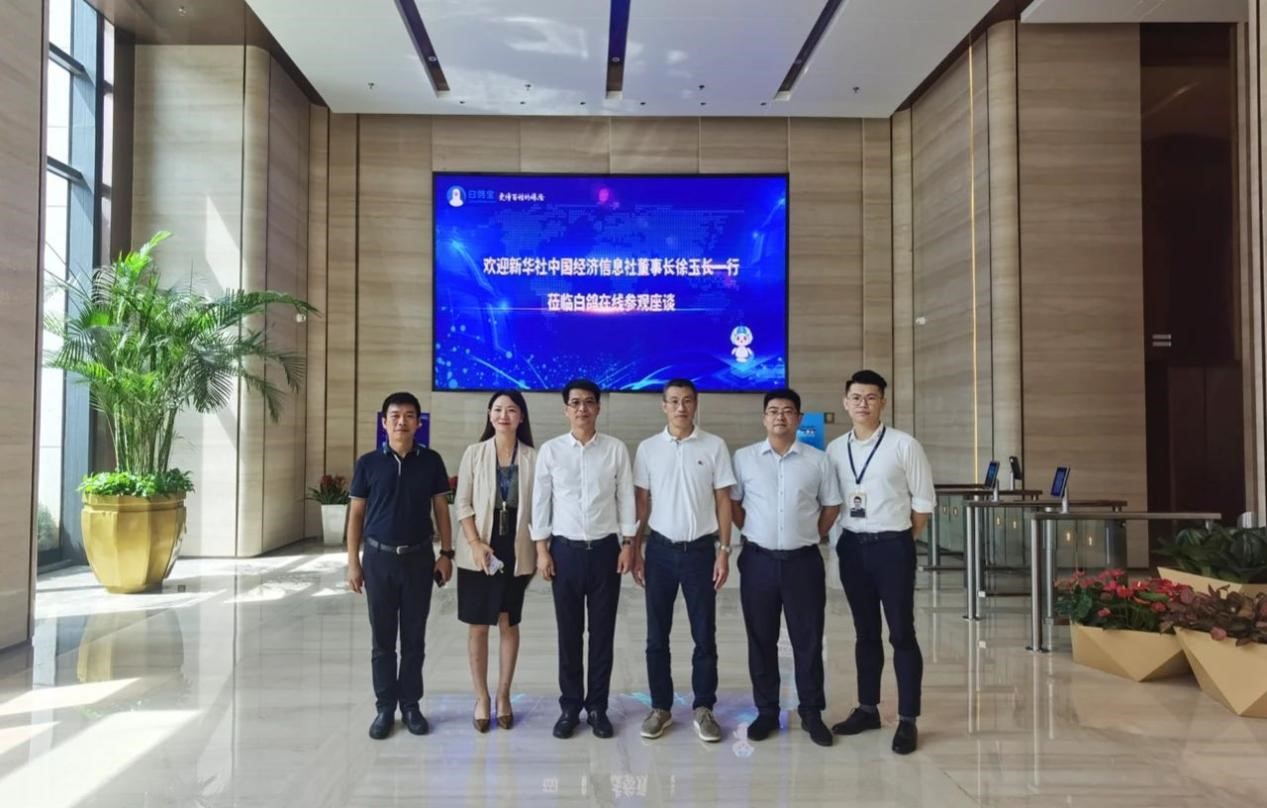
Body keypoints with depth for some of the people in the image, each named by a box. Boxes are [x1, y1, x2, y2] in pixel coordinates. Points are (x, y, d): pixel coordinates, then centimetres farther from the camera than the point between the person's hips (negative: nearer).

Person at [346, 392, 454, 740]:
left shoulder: (431, 461, 0)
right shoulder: (368, 463, -1)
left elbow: (441, 508, 5)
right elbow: (356, 513, 3)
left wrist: (446, 553, 0)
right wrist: (353, 561, -1)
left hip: (419, 558, 0)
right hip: (379, 558, 0)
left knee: (414, 638, 8)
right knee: (382, 639, 8)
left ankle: (411, 704, 21)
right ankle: (385, 707, 19)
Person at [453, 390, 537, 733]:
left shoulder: (532, 457, -1)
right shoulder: (474, 453, 0)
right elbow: (463, 503, -1)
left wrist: (538, 552, -1)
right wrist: (475, 543, -12)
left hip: (516, 552, 0)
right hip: (478, 551, 0)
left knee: (509, 624, 9)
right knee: (478, 626, 6)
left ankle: (503, 695, 21)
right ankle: (481, 697, 18)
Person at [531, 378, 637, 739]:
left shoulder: (616, 449, -1)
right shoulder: (550, 450, 0)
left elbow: (626, 499, 2)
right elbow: (540, 501, 2)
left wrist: (628, 544, -2)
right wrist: (542, 549, -1)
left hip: (605, 548, 0)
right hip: (565, 549, 0)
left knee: (602, 632, 7)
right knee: (569, 633, 8)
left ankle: (598, 707, 20)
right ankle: (570, 706, 20)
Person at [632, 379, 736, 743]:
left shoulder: (714, 446, -2)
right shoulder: (648, 448, 1)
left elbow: (723, 501, 0)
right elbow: (642, 503, 5)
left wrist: (724, 551, -4)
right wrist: (635, 551, 3)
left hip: (700, 550, -1)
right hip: (661, 550, 1)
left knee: (704, 634, 6)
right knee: (657, 635, 8)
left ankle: (703, 708, 19)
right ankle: (660, 707, 21)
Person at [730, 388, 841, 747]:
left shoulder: (818, 460, 1)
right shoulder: (743, 458, 0)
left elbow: (831, 505, 9)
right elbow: (732, 502, 9)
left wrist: (809, 535, 6)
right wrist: (754, 533, 6)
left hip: (803, 560, 0)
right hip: (758, 560, 0)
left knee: (808, 640, 6)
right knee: (761, 640, 8)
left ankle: (812, 713, 20)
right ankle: (766, 711, 21)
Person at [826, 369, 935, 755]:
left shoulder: (904, 445, -6)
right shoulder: (835, 449, 5)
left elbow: (923, 500, -2)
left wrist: (901, 540, 2)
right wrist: (842, 537, 4)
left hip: (892, 546, -4)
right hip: (851, 546, 4)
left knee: (902, 633, 0)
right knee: (865, 632, 14)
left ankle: (908, 720, 10)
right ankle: (867, 709, 26)